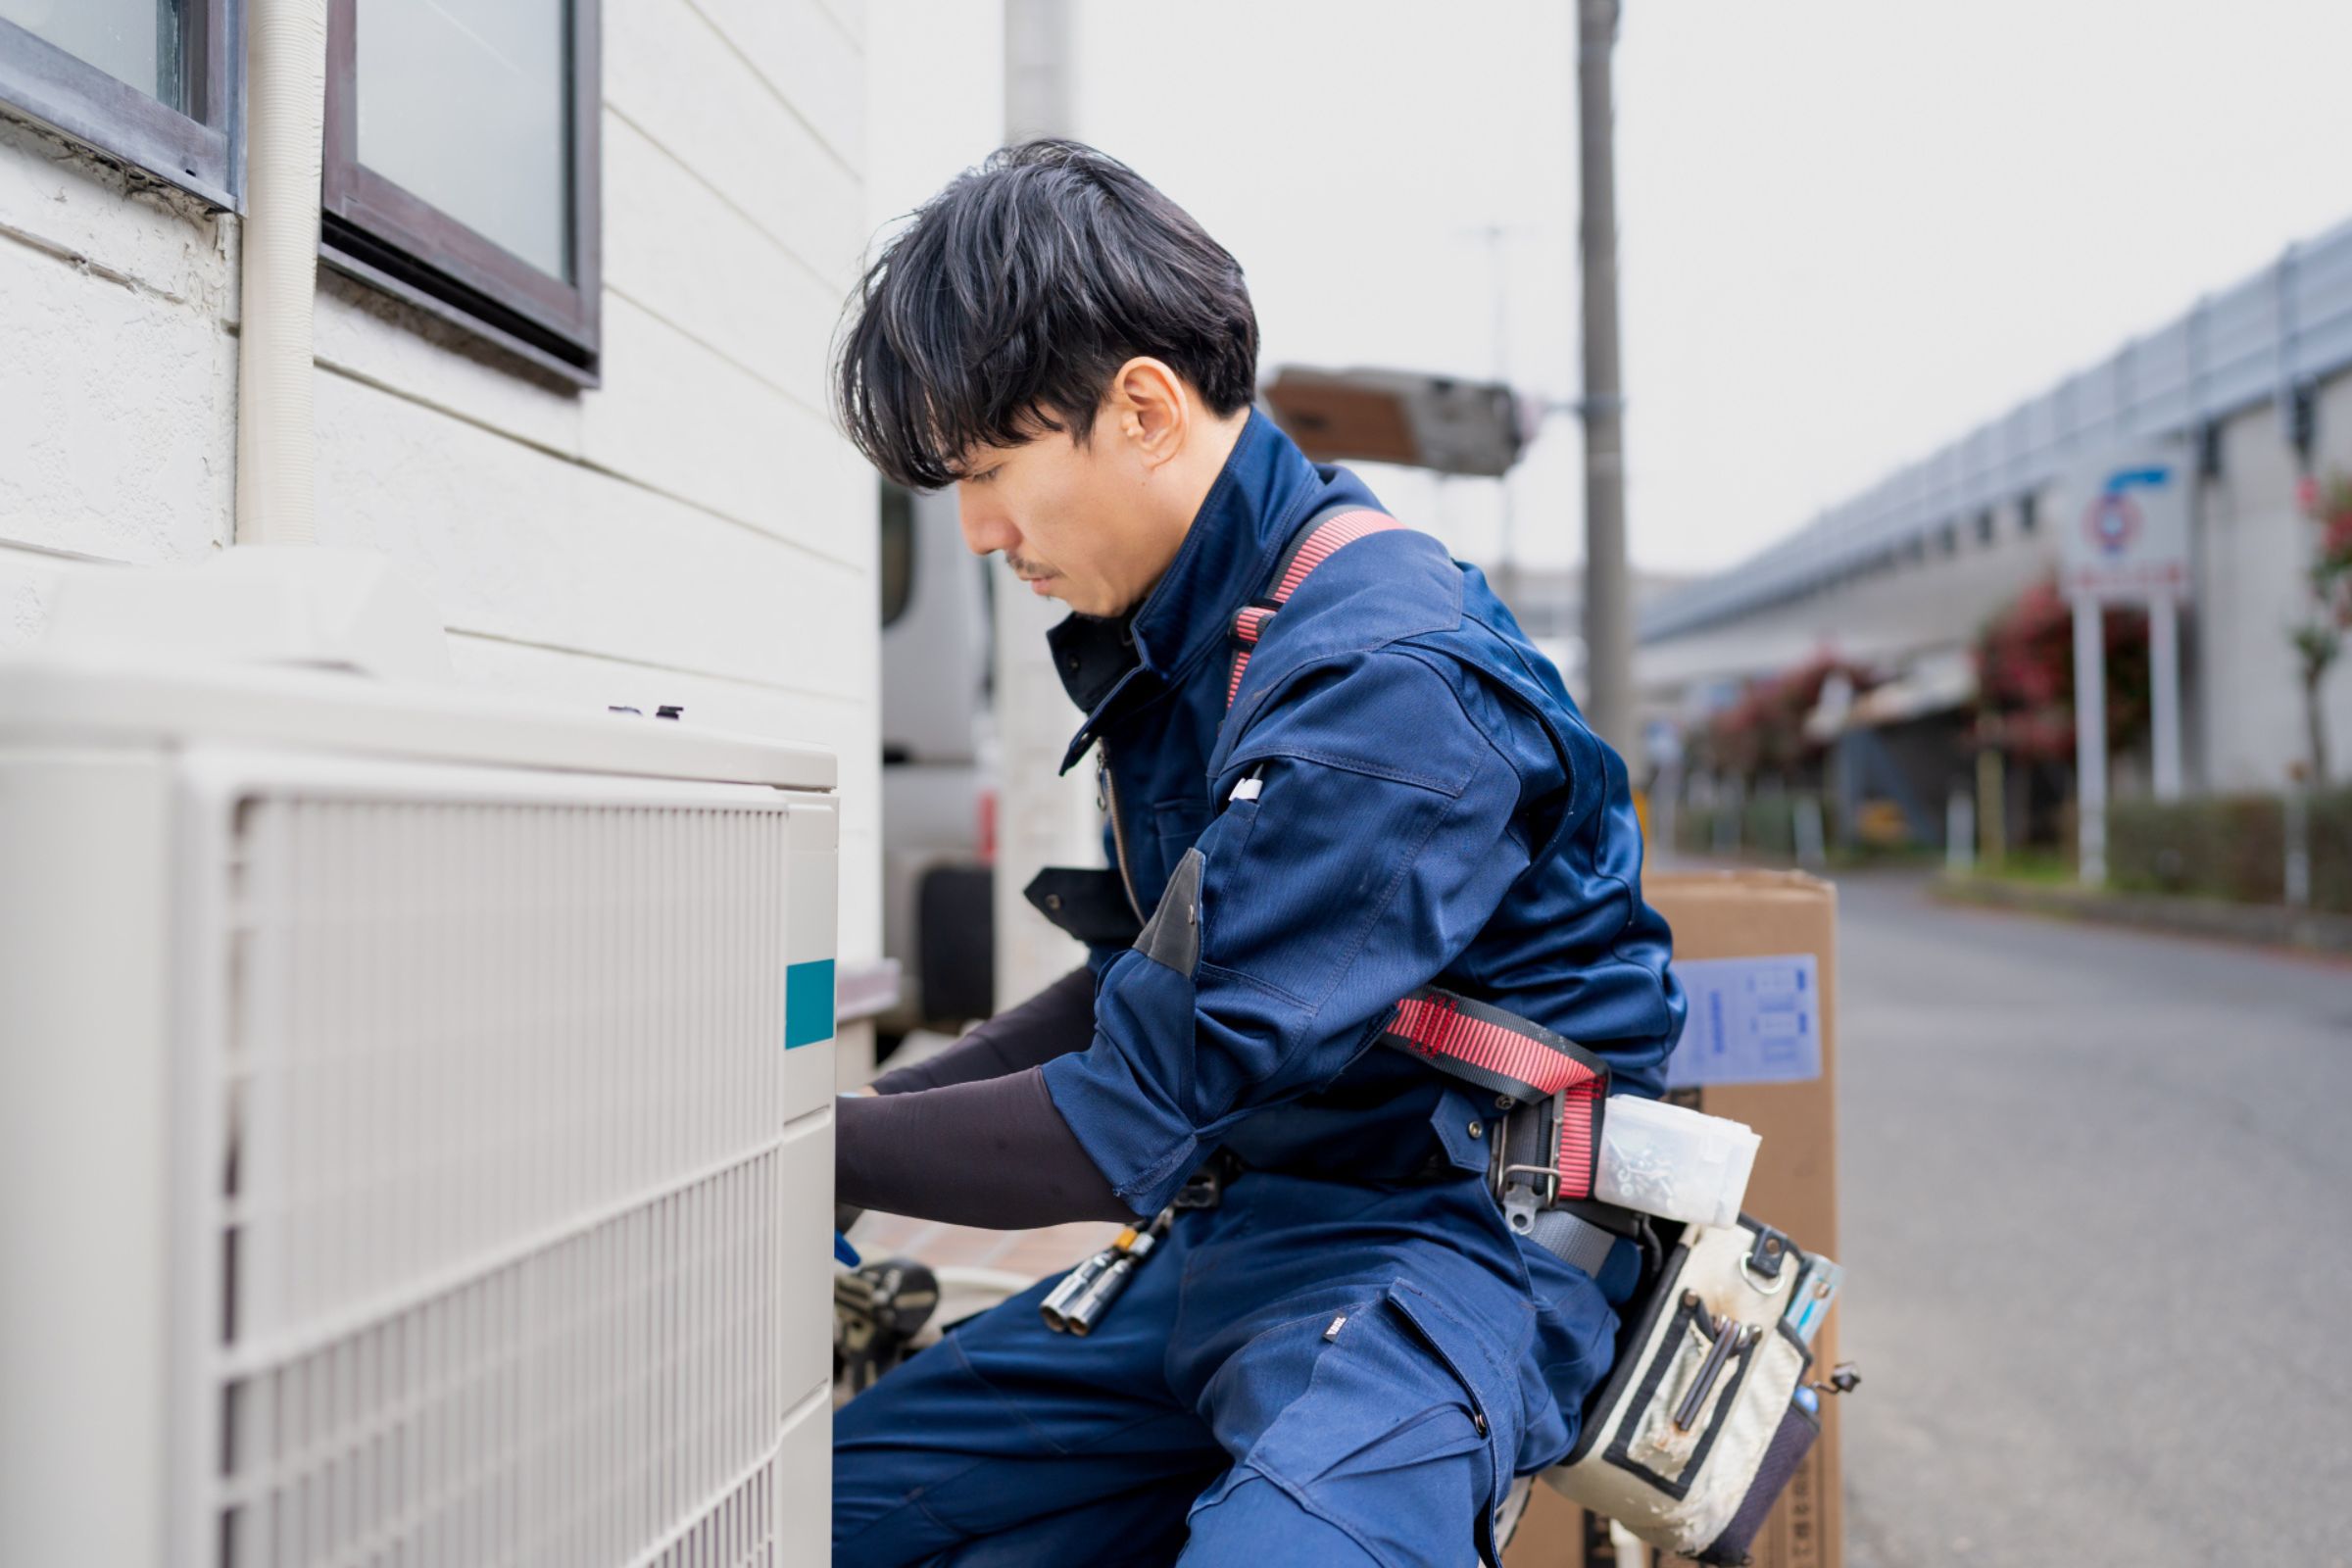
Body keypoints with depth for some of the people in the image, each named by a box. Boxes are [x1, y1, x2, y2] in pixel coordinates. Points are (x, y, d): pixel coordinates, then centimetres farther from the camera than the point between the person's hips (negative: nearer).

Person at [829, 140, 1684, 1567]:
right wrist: (861, 1113, 5)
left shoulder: (1387, 689, -23)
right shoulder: (1177, 632, 7)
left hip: (1445, 1238, -8)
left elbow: (1131, 1126, -23)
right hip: (1231, 1232, 8)